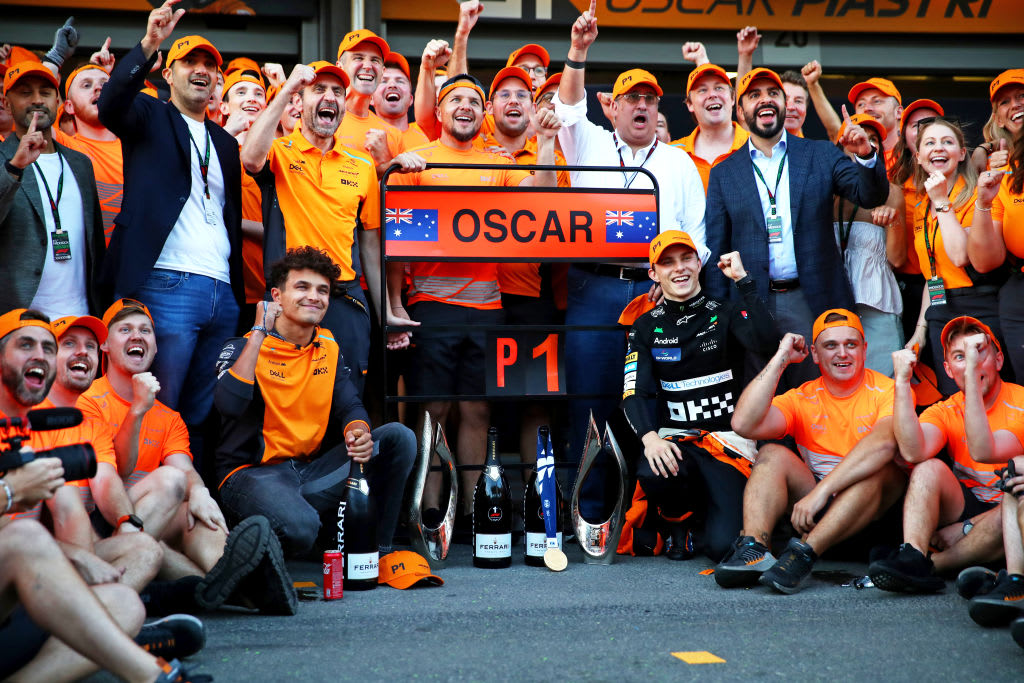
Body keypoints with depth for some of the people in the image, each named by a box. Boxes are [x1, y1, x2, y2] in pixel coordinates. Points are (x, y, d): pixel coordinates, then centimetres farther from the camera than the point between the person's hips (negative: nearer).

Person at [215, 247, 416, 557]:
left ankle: (375, 548, -4)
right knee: (300, 526, -38)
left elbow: (350, 406, 7)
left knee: (398, 437, -8)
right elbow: (229, 405, -26)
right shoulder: (244, 348, -7)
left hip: (312, 470, 6)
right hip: (253, 473, -6)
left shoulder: (328, 348, 12)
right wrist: (259, 332, -21)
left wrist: (358, 433, -19)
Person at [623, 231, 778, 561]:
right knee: (653, 474, -38)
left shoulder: (725, 315, 6)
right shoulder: (646, 327, 10)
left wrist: (743, 280, -13)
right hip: (676, 436, 1)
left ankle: (705, 510, 18)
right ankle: (676, 520, 0)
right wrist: (650, 437, -22)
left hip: (728, 437, -1)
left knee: (724, 544, -21)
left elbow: (767, 341, -16)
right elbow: (634, 393, -2)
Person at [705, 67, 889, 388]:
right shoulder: (724, 174, 9)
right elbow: (716, 250, 8)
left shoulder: (821, 155, 9)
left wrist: (865, 155, -22)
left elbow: (871, 196, -2)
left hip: (812, 302, 0)